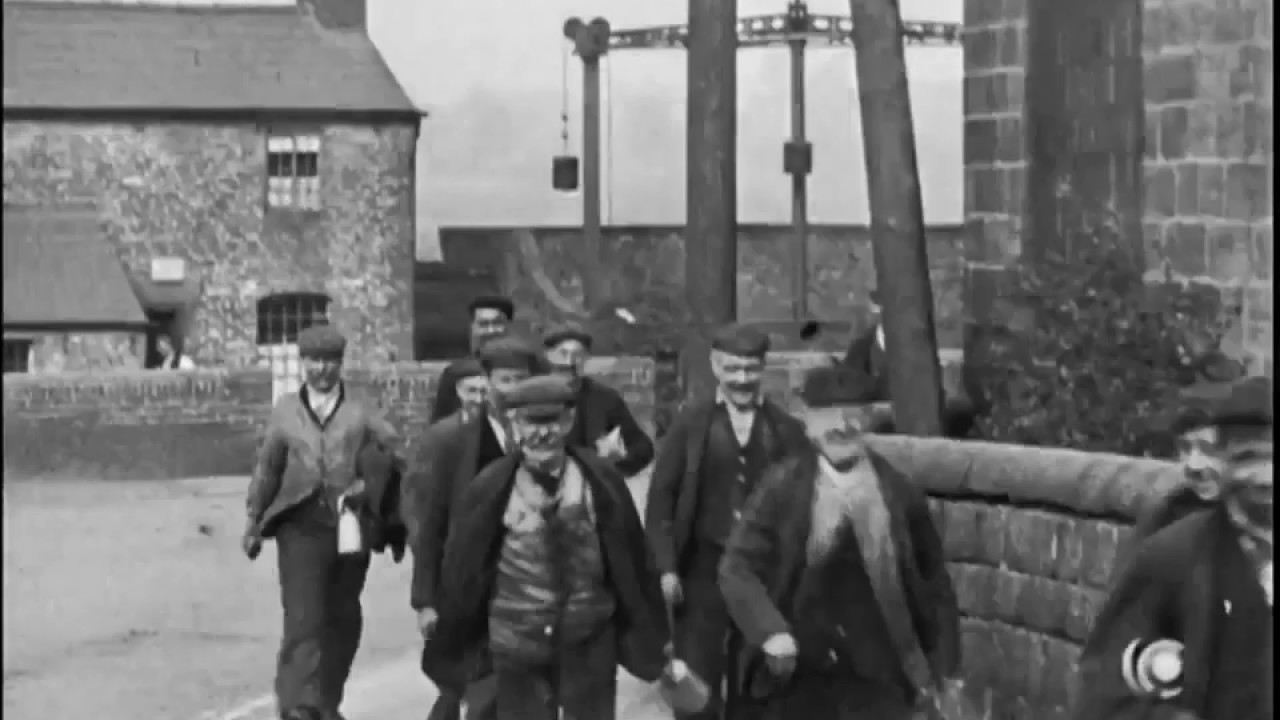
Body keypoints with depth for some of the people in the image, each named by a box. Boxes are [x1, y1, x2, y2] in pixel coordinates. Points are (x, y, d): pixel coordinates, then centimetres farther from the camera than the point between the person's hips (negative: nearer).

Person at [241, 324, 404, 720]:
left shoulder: (360, 413, 7)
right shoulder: (285, 412, 9)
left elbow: (396, 451, 2)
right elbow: (267, 469, 14)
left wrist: (371, 485, -12)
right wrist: (253, 522, 14)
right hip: (301, 526, -2)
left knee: (343, 622, 11)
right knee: (303, 620, -12)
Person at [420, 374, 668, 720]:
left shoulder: (600, 481, -6)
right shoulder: (489, 490, -10)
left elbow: (632, 560, 1)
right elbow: (462, 570, -2)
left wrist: (651, 639, 6)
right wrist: (450, 646, 4)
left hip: (589, 644, 1)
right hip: (518, 647, -1)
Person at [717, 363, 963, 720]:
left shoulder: (899, 492, -1)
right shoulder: (782, 487, -3)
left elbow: (932, 581, 8)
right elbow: (737, 568, -4)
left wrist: (944, 666, 10)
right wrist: (770, 632, -20)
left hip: (876, 681, -1)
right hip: (795, 677, 1)